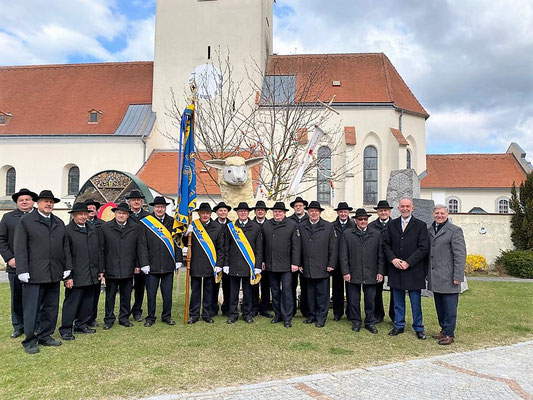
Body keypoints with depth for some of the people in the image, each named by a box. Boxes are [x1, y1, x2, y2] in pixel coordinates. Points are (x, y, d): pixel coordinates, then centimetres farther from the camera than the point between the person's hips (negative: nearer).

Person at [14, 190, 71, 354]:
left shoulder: (59, 223, 16)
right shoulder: (26, 221, 1)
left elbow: (65, 247, 16)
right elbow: (20, 248, -5)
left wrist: (67, 267, 10)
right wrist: (22, 271, -12)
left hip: (54, 274, 5)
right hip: (34, 274, -5)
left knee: (51, 308, 11)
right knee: (31, 309, 1)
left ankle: (45, 336, 23)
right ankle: (30, 341, 12)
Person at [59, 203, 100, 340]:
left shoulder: (93, 230, 14)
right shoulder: (67, 231, -8)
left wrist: (99, 270, 15)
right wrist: (68, 276, -15)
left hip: (91, 276, 7)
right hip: (75, 276, -7)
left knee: (87, 302, 14)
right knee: (71, 302, 1)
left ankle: (82, 325, 27)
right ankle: (65, 330, 11)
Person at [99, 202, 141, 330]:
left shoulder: (135, 228, 5)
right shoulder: (105, 227, 1)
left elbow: (138, 248, 7)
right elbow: (101, 249, 1)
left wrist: (137, 265, 2)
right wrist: (101, 268, -3)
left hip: (128, 269, 1)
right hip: (111, 269, -1)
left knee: (126, 296, 10)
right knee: (110, 296, 9)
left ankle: (124, 318, 24)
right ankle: (109, 319, 21)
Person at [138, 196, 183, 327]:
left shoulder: (172, 222, 6)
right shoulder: (145, 222, -1)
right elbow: (142, 245, -3)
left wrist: (178, 260, 3)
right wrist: (144, 264, -8)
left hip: (168, 266, 2)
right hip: (152, 266, -2)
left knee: (167, 294, 10)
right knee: (151, 294, 7)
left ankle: (167, 316, 25)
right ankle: (150, 317, 23)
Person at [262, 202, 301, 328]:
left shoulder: (292, 225, -3)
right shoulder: (266, 225, 8)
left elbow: (296, 245, -5)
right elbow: (263, 245, 11)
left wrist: (295, 263, -9)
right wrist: (262, 261, 8)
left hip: (286, 265, -4)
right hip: (271, 265, 4)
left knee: (287, 291, 0)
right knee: (275, 292, 14)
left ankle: (287, 318, 9)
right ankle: (278, 315, 26)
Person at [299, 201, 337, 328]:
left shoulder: (329, 226, 2)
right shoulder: (301, 227, 7)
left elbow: (333, 248, 1)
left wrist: (331, 265, -5)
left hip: (322, 268, -2)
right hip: (307, 268, 2)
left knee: (322, 294, 3)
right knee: (310, 294, 12)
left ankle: (321, 318, 15)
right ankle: (311, 316, 24)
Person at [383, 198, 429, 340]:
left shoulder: (420, 225, -2)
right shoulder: (392, 225, 8)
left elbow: (424, 248, -8)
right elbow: (386, 244, 7)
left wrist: (408, 262, -13)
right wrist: (393, 259, -10)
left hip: (413, 269, -3)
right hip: (396, 269, 3)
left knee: (416, 301, 5)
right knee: (398, 300, 12)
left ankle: (418, 328, 19)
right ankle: (399, 325, 24)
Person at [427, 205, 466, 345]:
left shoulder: (455, 231, -4)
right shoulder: (429, 231, 14)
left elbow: (460, 255, -9)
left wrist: (458, 276, -14)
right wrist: (427, 273, 14)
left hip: (448, 278, -6)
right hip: (435, 278, 6)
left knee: (449, 308, 0)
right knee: (440, 307, 14)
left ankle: (449, 334, 10)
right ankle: (443, 329, 26)